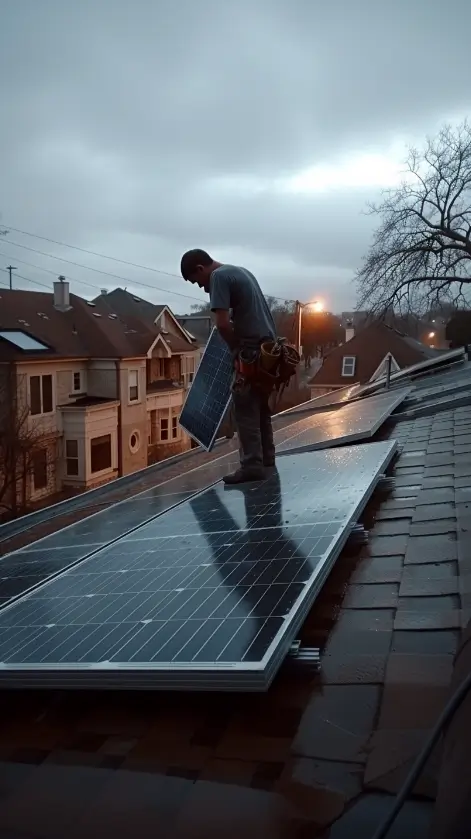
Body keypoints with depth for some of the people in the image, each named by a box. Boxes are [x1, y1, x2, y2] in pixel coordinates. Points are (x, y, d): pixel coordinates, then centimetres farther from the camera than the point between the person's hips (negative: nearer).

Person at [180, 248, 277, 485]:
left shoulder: (219, 276, -9)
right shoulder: (241, 271, 20)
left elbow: (222, 323, -19)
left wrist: (236, 349, -5)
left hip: (252, 349, -9)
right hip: (268, 346, 9)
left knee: (245, 408, -4)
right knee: (260, 404, 18)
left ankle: (252, 465, -5)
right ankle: (266, 456, 26)